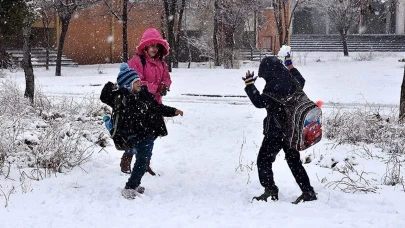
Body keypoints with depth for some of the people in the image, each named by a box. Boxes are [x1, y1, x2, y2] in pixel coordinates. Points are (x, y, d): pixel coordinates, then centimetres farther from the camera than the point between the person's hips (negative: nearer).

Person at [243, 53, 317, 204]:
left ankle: (270, 190, -7)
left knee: (264, 159, 2)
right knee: (294, 161, 16)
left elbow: (260, 102, -20)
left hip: (276, 131, -8)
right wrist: (290, 67, 38)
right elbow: (301, 81, 31)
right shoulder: (292, 81, 7)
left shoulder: (273, 85, -18)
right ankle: (308, 192, 15)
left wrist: (250, 85, -13)